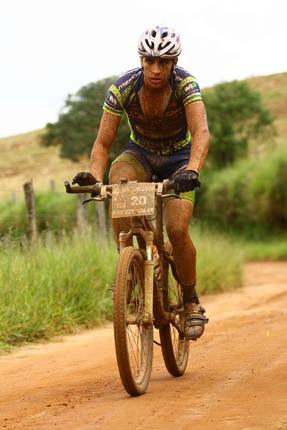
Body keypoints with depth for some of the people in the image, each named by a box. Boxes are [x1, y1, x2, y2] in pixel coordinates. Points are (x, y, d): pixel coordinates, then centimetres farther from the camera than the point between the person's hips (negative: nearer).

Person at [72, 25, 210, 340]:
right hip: (140, 154, 2)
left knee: (177, 230, -22)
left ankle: (192, 304, 2)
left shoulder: (185, 85, -28)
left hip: (178, 158, -1)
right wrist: (94, 176, -42)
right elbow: (103, 142, -22)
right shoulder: (122, 89, -23)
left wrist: (192, 170, -61)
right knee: (116, 181, -35)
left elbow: (201, 133, -42)